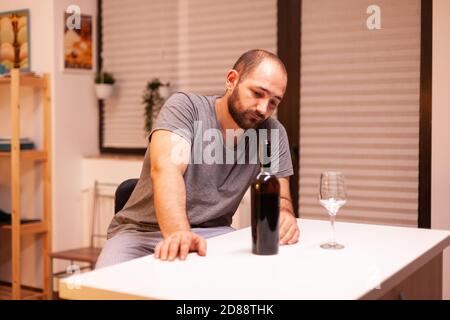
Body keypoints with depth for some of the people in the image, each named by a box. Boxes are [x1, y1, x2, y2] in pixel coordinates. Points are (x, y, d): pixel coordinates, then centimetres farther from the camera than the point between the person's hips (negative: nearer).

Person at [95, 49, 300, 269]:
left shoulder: (272, 133, 0)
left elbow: (279, 199, 1)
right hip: (142, 231, -3)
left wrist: (284, 215, -25)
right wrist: (178, 233, -45)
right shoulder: (185, 107, -12)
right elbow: (166, 170, -28)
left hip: (212, 234, 3)